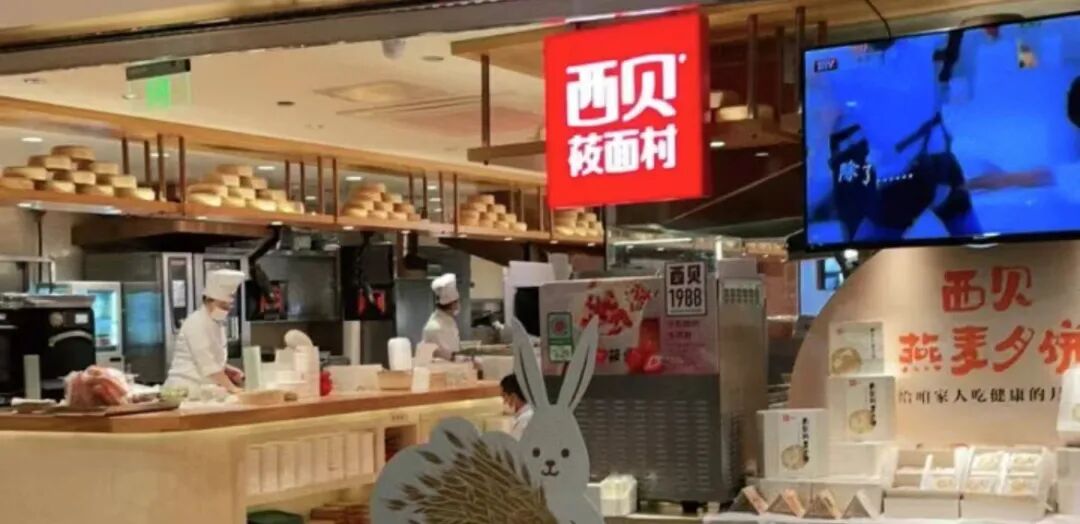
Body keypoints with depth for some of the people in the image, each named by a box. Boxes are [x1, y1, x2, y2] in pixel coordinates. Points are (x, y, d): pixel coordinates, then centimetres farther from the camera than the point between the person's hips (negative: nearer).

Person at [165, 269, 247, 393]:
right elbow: (208, 365, -20)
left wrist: (230, 371, 3)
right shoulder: (197, 323, -15)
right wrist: (231, 388, -19)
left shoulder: (216, 323, 13)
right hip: (185, 389, -9)